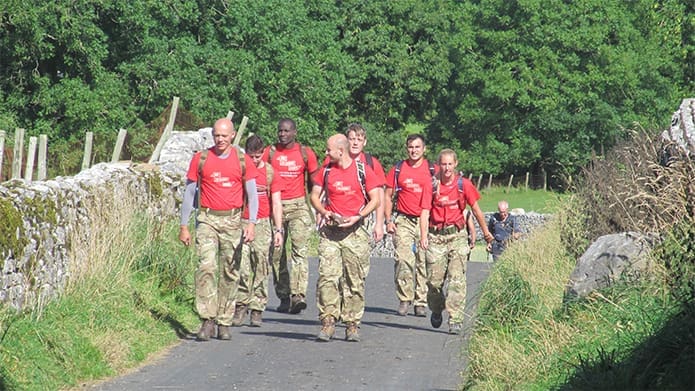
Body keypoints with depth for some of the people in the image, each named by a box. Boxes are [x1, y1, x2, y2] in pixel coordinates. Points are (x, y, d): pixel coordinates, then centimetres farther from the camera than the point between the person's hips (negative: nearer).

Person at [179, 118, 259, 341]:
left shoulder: (243, 161, 5)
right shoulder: (200, 160, 5)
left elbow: (252, 195, 6)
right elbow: (189, 193, 10)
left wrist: (252, 223, -7)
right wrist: (184, 226, 6)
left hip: (233, 221, 1)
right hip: (207, 219, -1)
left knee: (229, 272, 3)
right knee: (207, 266, -17)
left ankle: (224, 323, 10)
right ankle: (207, 320, -18)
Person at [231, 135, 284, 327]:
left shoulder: (270, 172, 5)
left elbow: (276, 203, 5)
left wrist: (278, 230, -2)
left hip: (263, 225, 0)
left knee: (261, 269, -1)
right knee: (241, 268, -10)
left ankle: (257, 311, 4)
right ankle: (241, 306, 1)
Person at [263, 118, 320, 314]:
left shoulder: (305, 153, 5)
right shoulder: (270, 152, 6)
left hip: (298, 205, -2)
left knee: (300, 250, -15)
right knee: (277, 254, 4)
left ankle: (298, 295, -24)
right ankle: (283, 296, 12)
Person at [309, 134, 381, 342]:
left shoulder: (363, 170, 0)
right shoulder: (326, 171, 9)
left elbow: (375, 199, 1)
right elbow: (315, 195, 16)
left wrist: (357, 217, -12)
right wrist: (324, 212, -4)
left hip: (355, 231, -2)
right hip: (330, 230, 2)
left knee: (355, 280, 2)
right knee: (327, 276, -9)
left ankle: (352, 324, 8)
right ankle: (328, 322, -7)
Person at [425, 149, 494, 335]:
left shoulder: (464, 185, 0)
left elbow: (475, 209, 10)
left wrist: (485, 231, 18)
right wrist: (423, 237, -2)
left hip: (457, 235, -1)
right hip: (436, 236, 1)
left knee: (457, 279, -10)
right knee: (434, 280, 2)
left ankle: (456, 320, -10)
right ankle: (436, 311, 29)